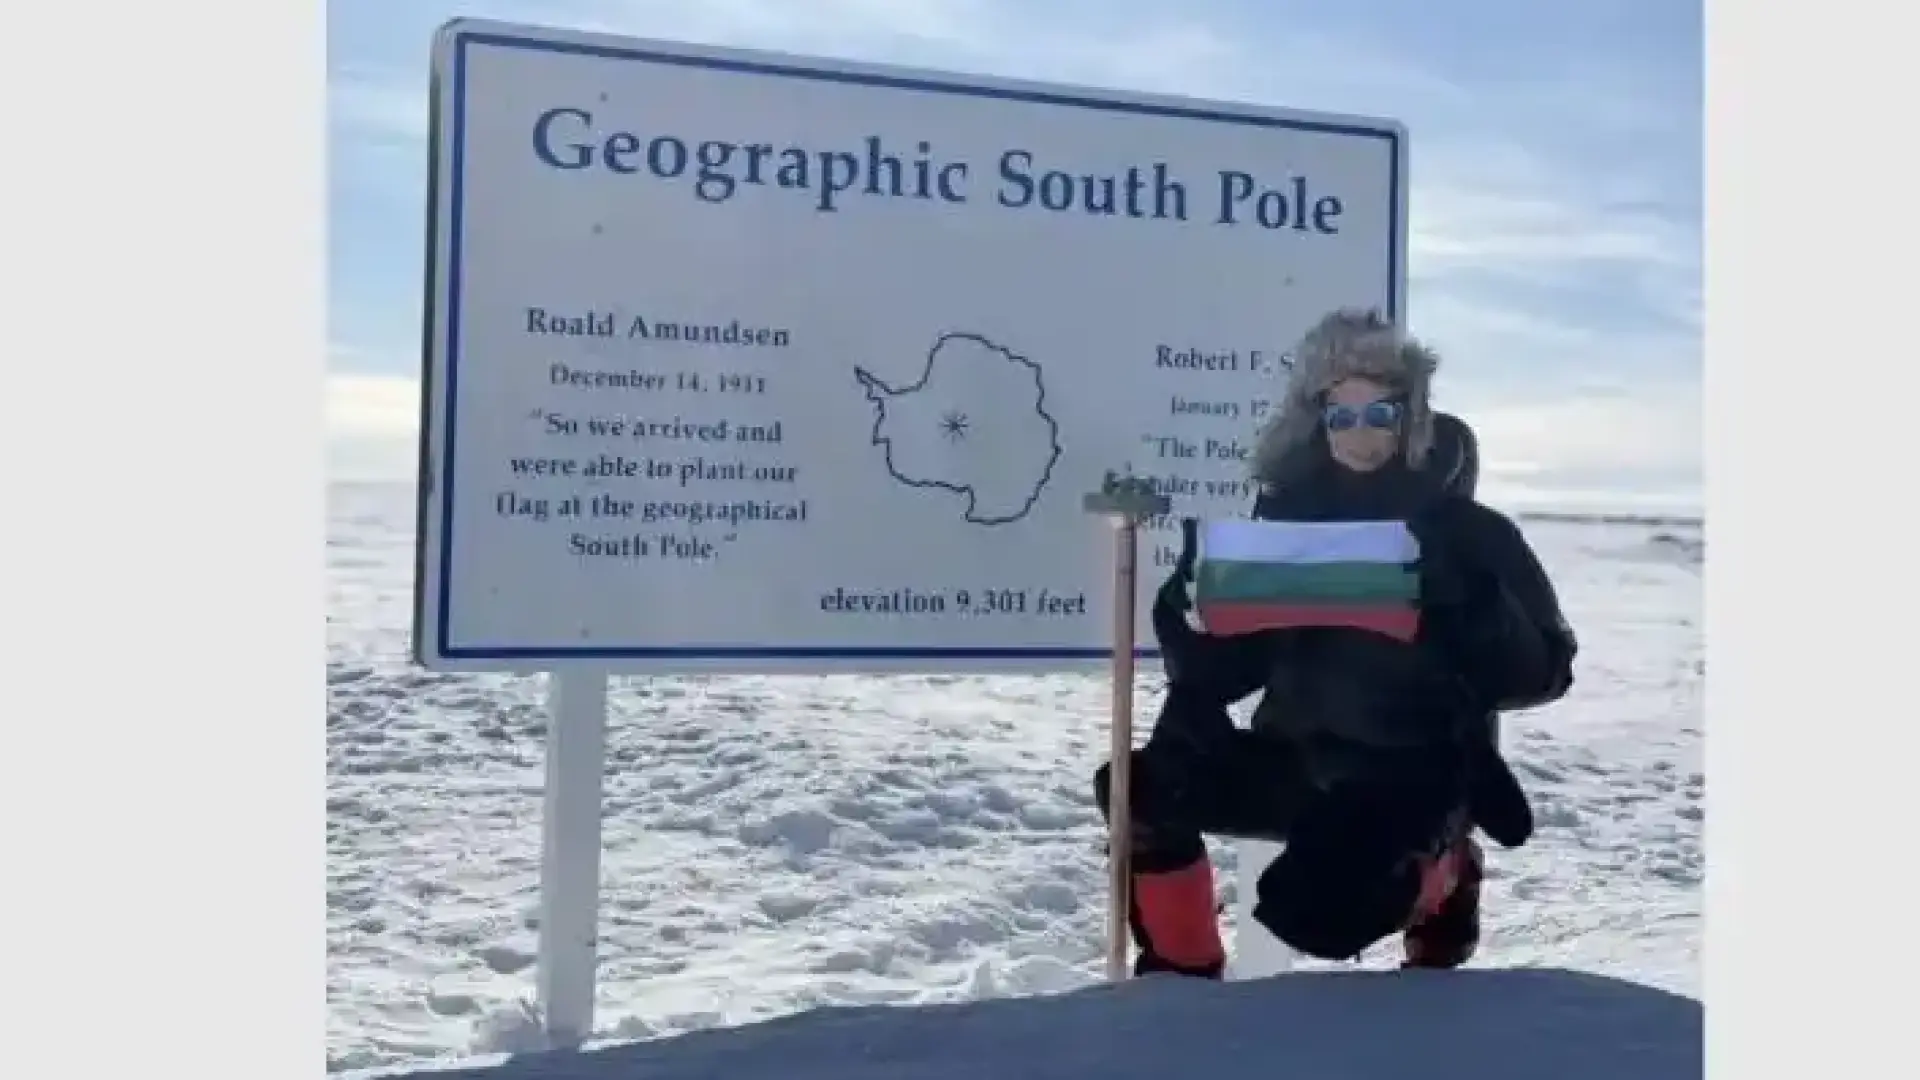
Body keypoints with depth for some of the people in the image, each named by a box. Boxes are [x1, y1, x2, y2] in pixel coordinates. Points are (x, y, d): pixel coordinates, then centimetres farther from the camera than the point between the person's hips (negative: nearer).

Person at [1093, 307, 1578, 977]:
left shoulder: (1466, 530, -5)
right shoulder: (1288, 514, 3)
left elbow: (1539, 673, -7)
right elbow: (1224, 663, 3)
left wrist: (1469, 606, -24)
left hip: (1413, 775, -4)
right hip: (1300, 760, 4)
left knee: (1315, 913, -28)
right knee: (1140, 789, -15)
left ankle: (1442, 872, 7)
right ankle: (1182, 976, 7)